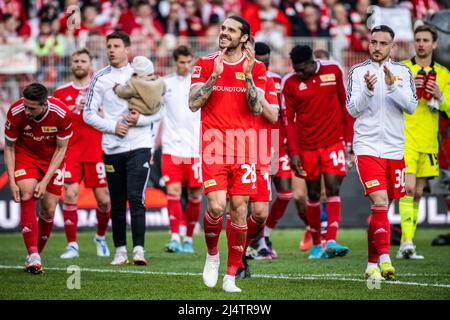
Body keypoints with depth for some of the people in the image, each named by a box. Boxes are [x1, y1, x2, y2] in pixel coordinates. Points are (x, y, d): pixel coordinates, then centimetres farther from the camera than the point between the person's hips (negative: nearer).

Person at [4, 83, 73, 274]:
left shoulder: (62, 114, -27)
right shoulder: (16, 112, -26)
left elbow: (61, 149, -14)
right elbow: (9, 147, -12)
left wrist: (45, 181, -19)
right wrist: (12, 181, -19)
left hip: (52, 158, 1)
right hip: (25, 156, -1)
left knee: (49, 209, -3)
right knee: (27, 196, -22)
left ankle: (36, 254, 17)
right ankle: (33, 257, -25)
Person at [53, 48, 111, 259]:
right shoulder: (61, 93, 9)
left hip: (96, 152, 0)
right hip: (70, 152, 0)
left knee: (103, 200, 1)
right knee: (70, 194, -13)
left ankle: (101, 237, 28)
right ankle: (72, 245, -6)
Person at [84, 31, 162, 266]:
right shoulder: (100, 78, 5)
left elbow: (159, 110, 5)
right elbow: (89, 114, 5)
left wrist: (140, 119, -14)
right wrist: (113, 127, -9)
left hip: (139, 144, -2)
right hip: (112, 148, 2)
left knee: (136, 198, -14)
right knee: (117, 204, 7)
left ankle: (139, 250, -17)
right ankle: (120, 250, 16)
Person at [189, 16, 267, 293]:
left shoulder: (256, 68, 5)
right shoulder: (205, 64, 5)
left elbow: (257, 109, -3)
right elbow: (193, 104, -3)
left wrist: (248, 75, -14)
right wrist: (215, 75, -12)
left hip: (243, 147, 1)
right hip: (214, 145, -1)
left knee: (239, 209, -1)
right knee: (216, 206, -14)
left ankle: (231, 276, 8)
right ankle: (212, 254, 16)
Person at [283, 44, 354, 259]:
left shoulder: (333, 71, 1)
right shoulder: (289, 83, -1)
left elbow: (345, 104, 8)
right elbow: (289, 120, 1)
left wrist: (349, 138, 5)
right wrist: (293, 152, -5)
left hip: (334, 142, 0)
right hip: (307, 146, 1)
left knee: (333, 187, -12)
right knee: (313, 193, 6)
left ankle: (331, 241, -21)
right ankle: (316, 244, 16)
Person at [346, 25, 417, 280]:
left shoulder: (403, 72, 6)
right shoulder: (358, 72, 1)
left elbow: (411, 106, -5)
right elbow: (352, 109, -5)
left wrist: (392, 86, -19)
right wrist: (368, 90, -22)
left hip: (394, 148, 3)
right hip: (367, 146, -3)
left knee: (383, 207, 8)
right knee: (379, 202, -19)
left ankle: (372, 263, 18)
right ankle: (384, 260, -26)